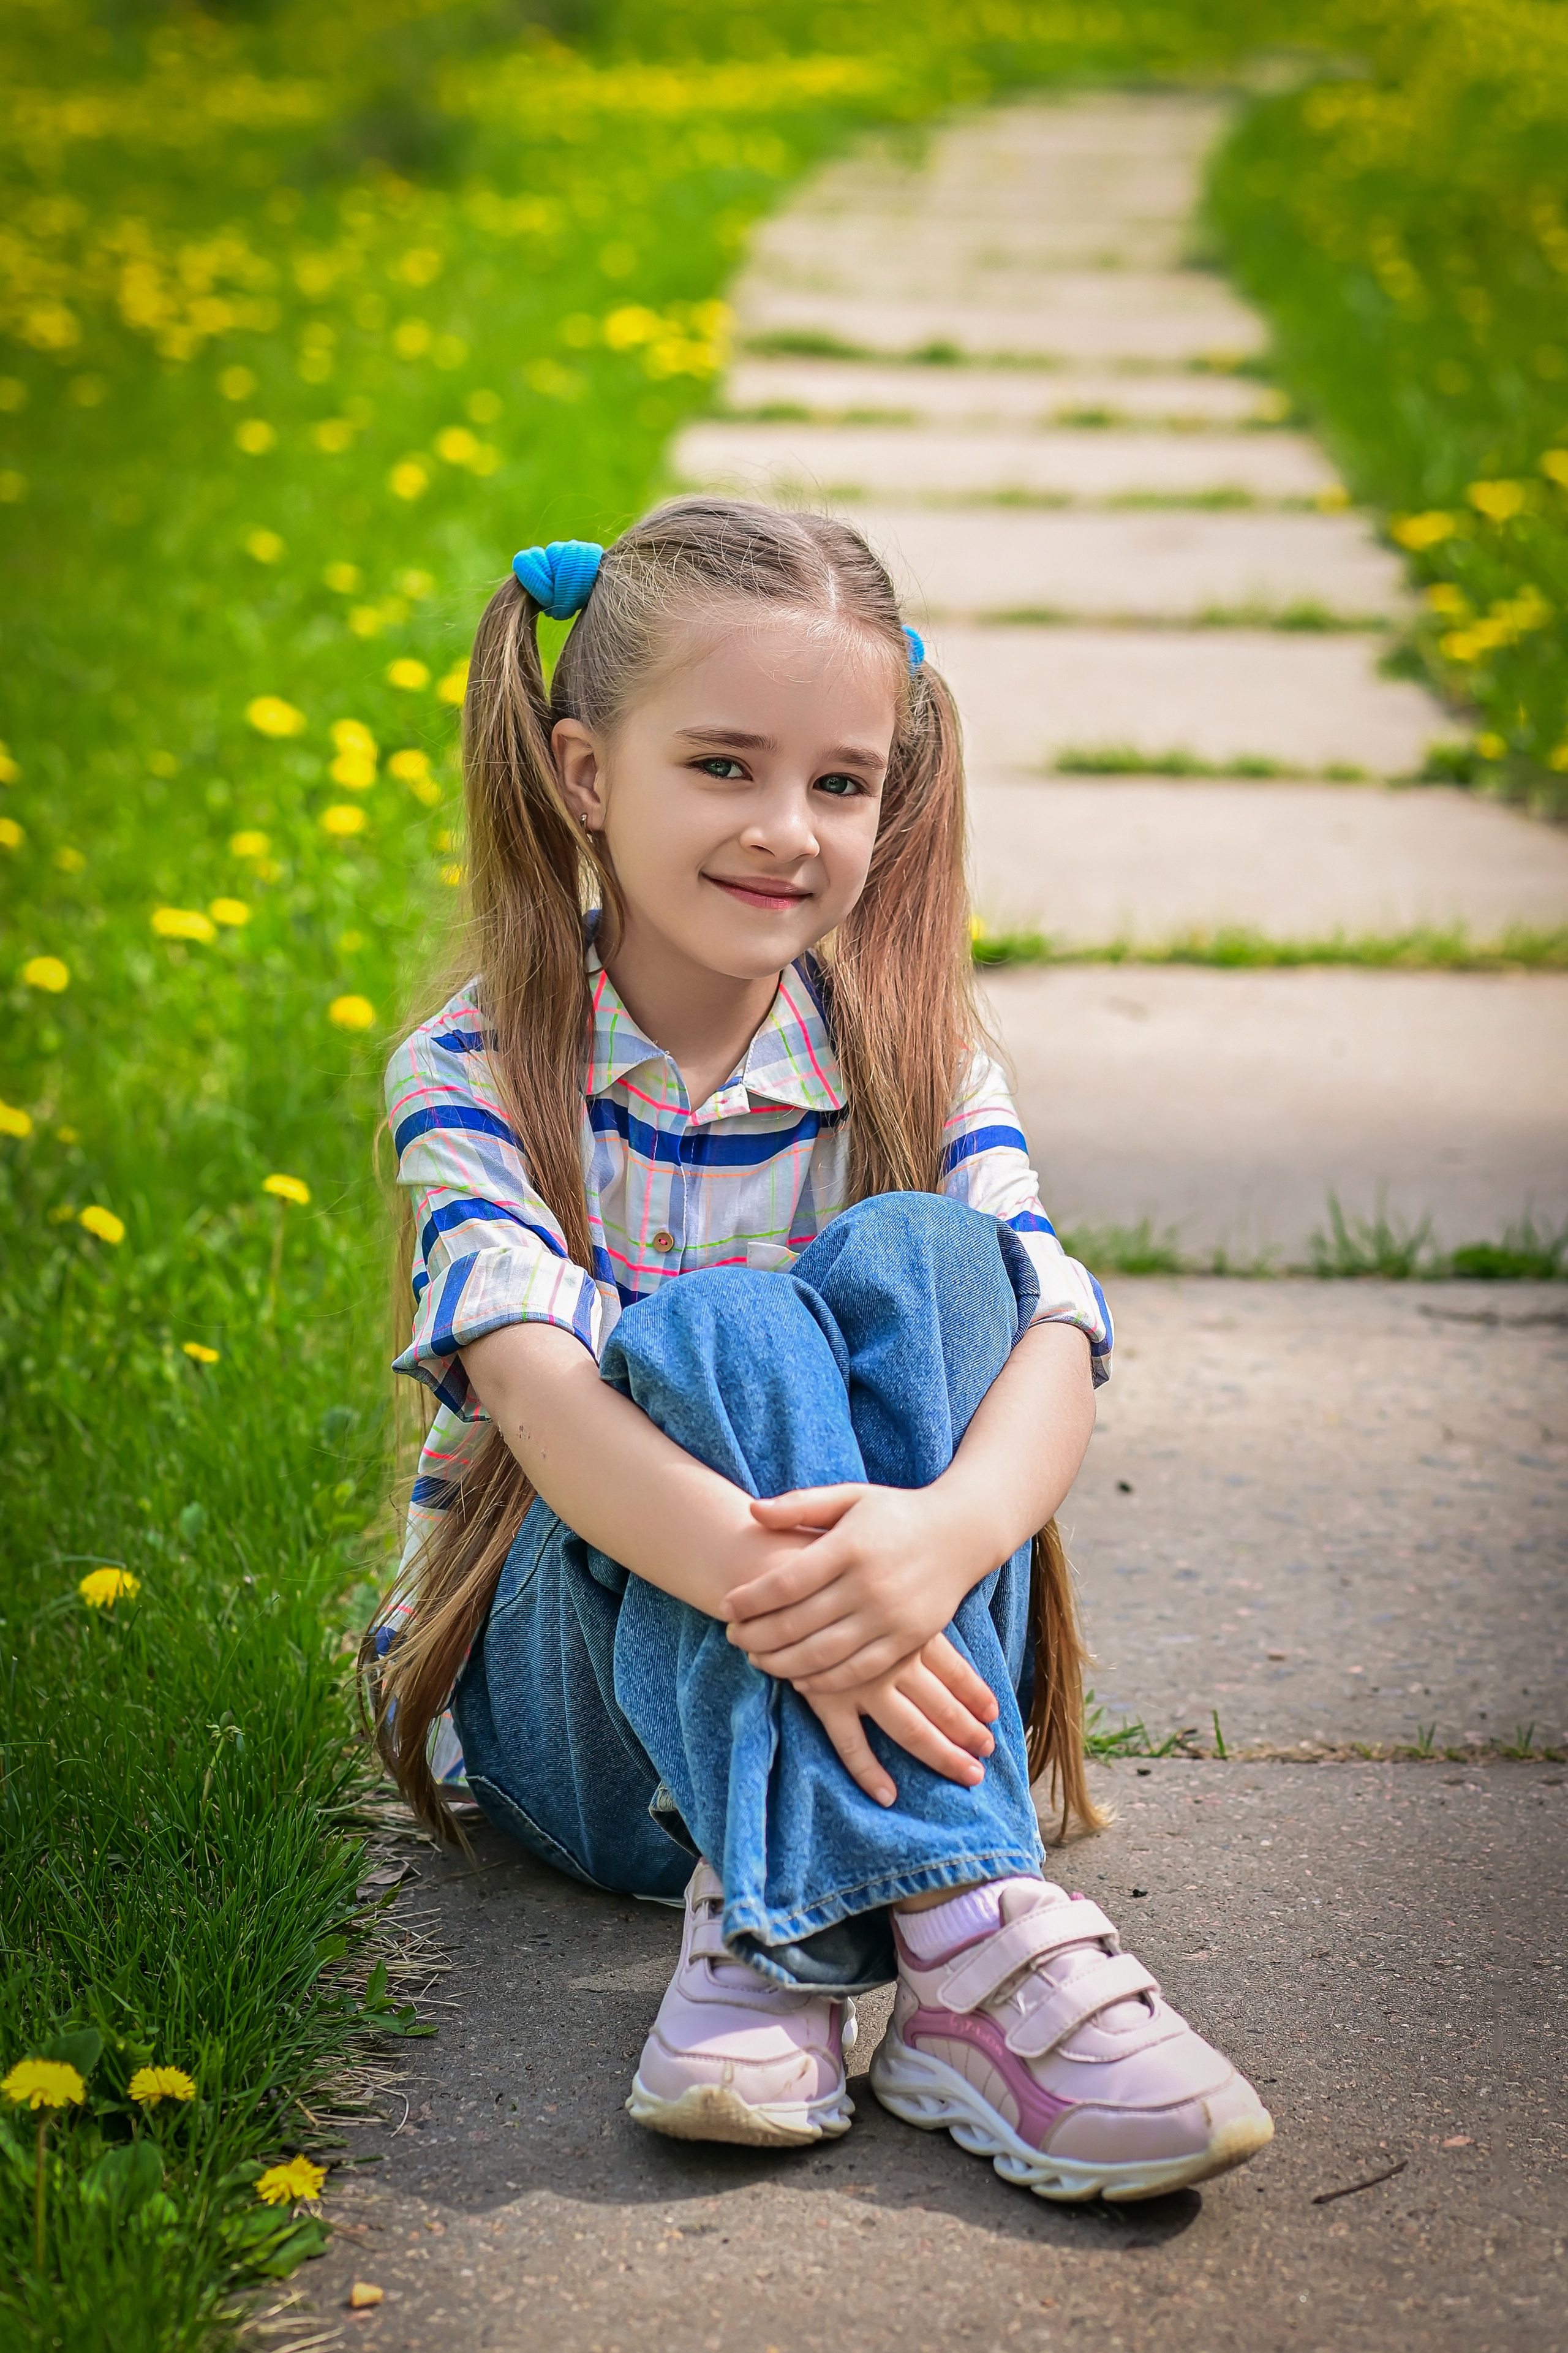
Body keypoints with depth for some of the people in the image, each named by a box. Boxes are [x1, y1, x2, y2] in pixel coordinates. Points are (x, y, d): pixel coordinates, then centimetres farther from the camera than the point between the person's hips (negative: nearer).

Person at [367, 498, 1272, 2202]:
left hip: (870, 1665, 2)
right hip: (563, 1696, -2)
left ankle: (771, 1922, -36)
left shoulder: (914, 1067, -2)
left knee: (915, 1254, -24)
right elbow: (535, 1387, -25)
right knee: (717, 1328, -30)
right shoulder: (475, 1073, -8)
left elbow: (1055, 1342, -19)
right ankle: (955, 1927, -44)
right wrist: (763, 1572, -44)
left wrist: (949, 1525, -42)